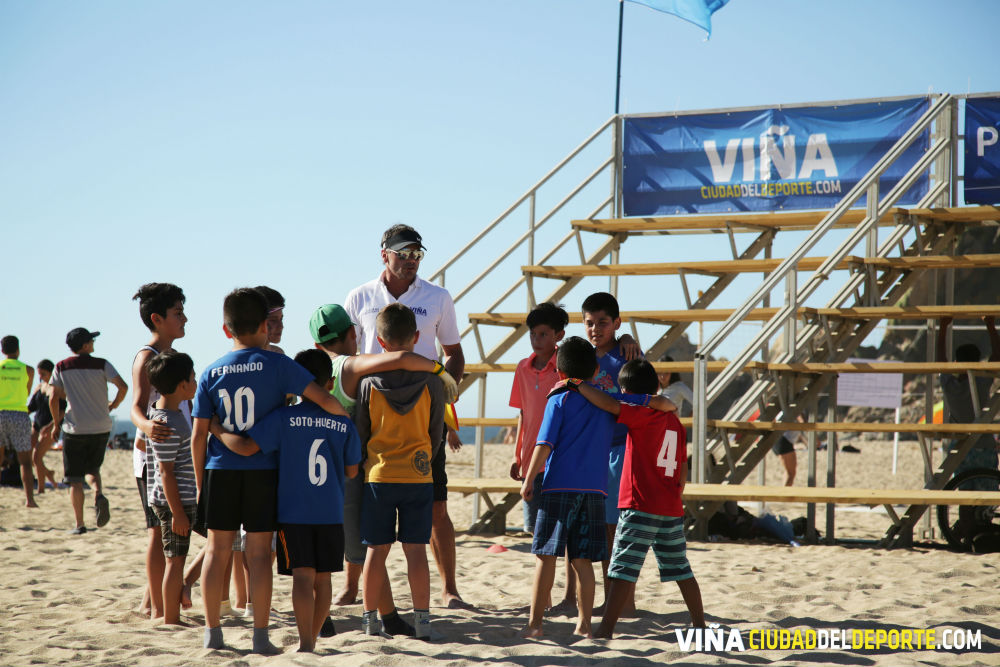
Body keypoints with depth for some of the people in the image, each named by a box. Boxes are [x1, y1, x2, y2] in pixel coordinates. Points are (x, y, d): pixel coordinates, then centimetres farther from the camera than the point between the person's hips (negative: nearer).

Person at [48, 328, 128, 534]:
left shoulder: (62, 368, 1)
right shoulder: (102, 365, 0)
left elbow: (54, 399, -3)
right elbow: (123, 387, -11)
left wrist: (57, 423, 10)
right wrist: (113, 406, 7)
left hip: (75, 428, -1)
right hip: (101, 427, 1)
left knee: (75, 478, 5)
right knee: (92, 468, 21)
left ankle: (79, 524, 2)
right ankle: (99, 495, -9)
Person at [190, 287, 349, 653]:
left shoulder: (211, 373, 2)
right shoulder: (276, 364, -5)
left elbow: (198, 436, 2)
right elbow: (322, 398, -12)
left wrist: (200, 482, 11)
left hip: (220, 471, 2)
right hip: (263, 471, -2)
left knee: (217, 549, 9)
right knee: (259, 551, 2)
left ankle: (212, 632, 12)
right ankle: (260, 636, 3)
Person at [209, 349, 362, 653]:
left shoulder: (284, 418, -7)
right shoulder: (344, 425, 2)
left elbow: (247, 447, -11)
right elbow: (351, 471, 9)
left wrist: (218, 430, 4)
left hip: (293, 512, -2)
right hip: (331, 514, 2)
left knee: (302, 576, -5)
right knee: (322, 578, 11)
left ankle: (305, 642, -13)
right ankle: (312, 638, 21)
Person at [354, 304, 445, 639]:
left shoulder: (368, 384, -5)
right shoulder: (431, 383, -5)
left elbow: (358, 435, 3)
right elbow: (437, 435, 4)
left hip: (378, 476, 0)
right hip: (419, 476, 0)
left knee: (376, 549, 5)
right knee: (416, 549, 3)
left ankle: (371, 619, 10)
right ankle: (422, 619, 3)